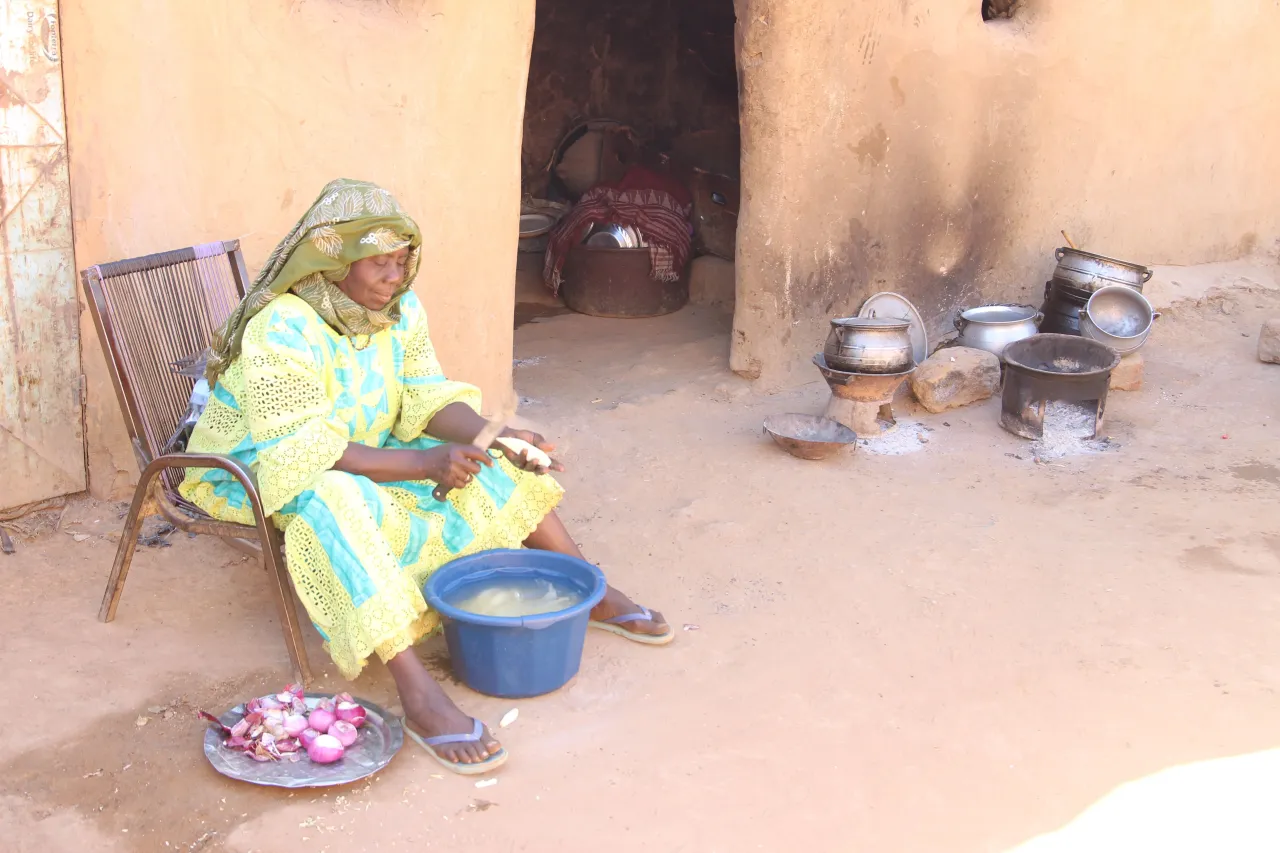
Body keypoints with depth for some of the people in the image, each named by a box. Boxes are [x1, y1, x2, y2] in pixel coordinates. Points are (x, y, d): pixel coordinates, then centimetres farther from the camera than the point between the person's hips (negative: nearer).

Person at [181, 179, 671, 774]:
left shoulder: (399, 310, -5)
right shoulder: (283, 331, -29)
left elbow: (426, 397, -3)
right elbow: (302, 451, -33)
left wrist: (494, 438, -23)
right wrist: (422, 464, -35)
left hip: (361, 458, 8)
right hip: (257, 472, -8)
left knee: (484, 464, -4)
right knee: (336, 505, -41)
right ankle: (418, 695, -46)